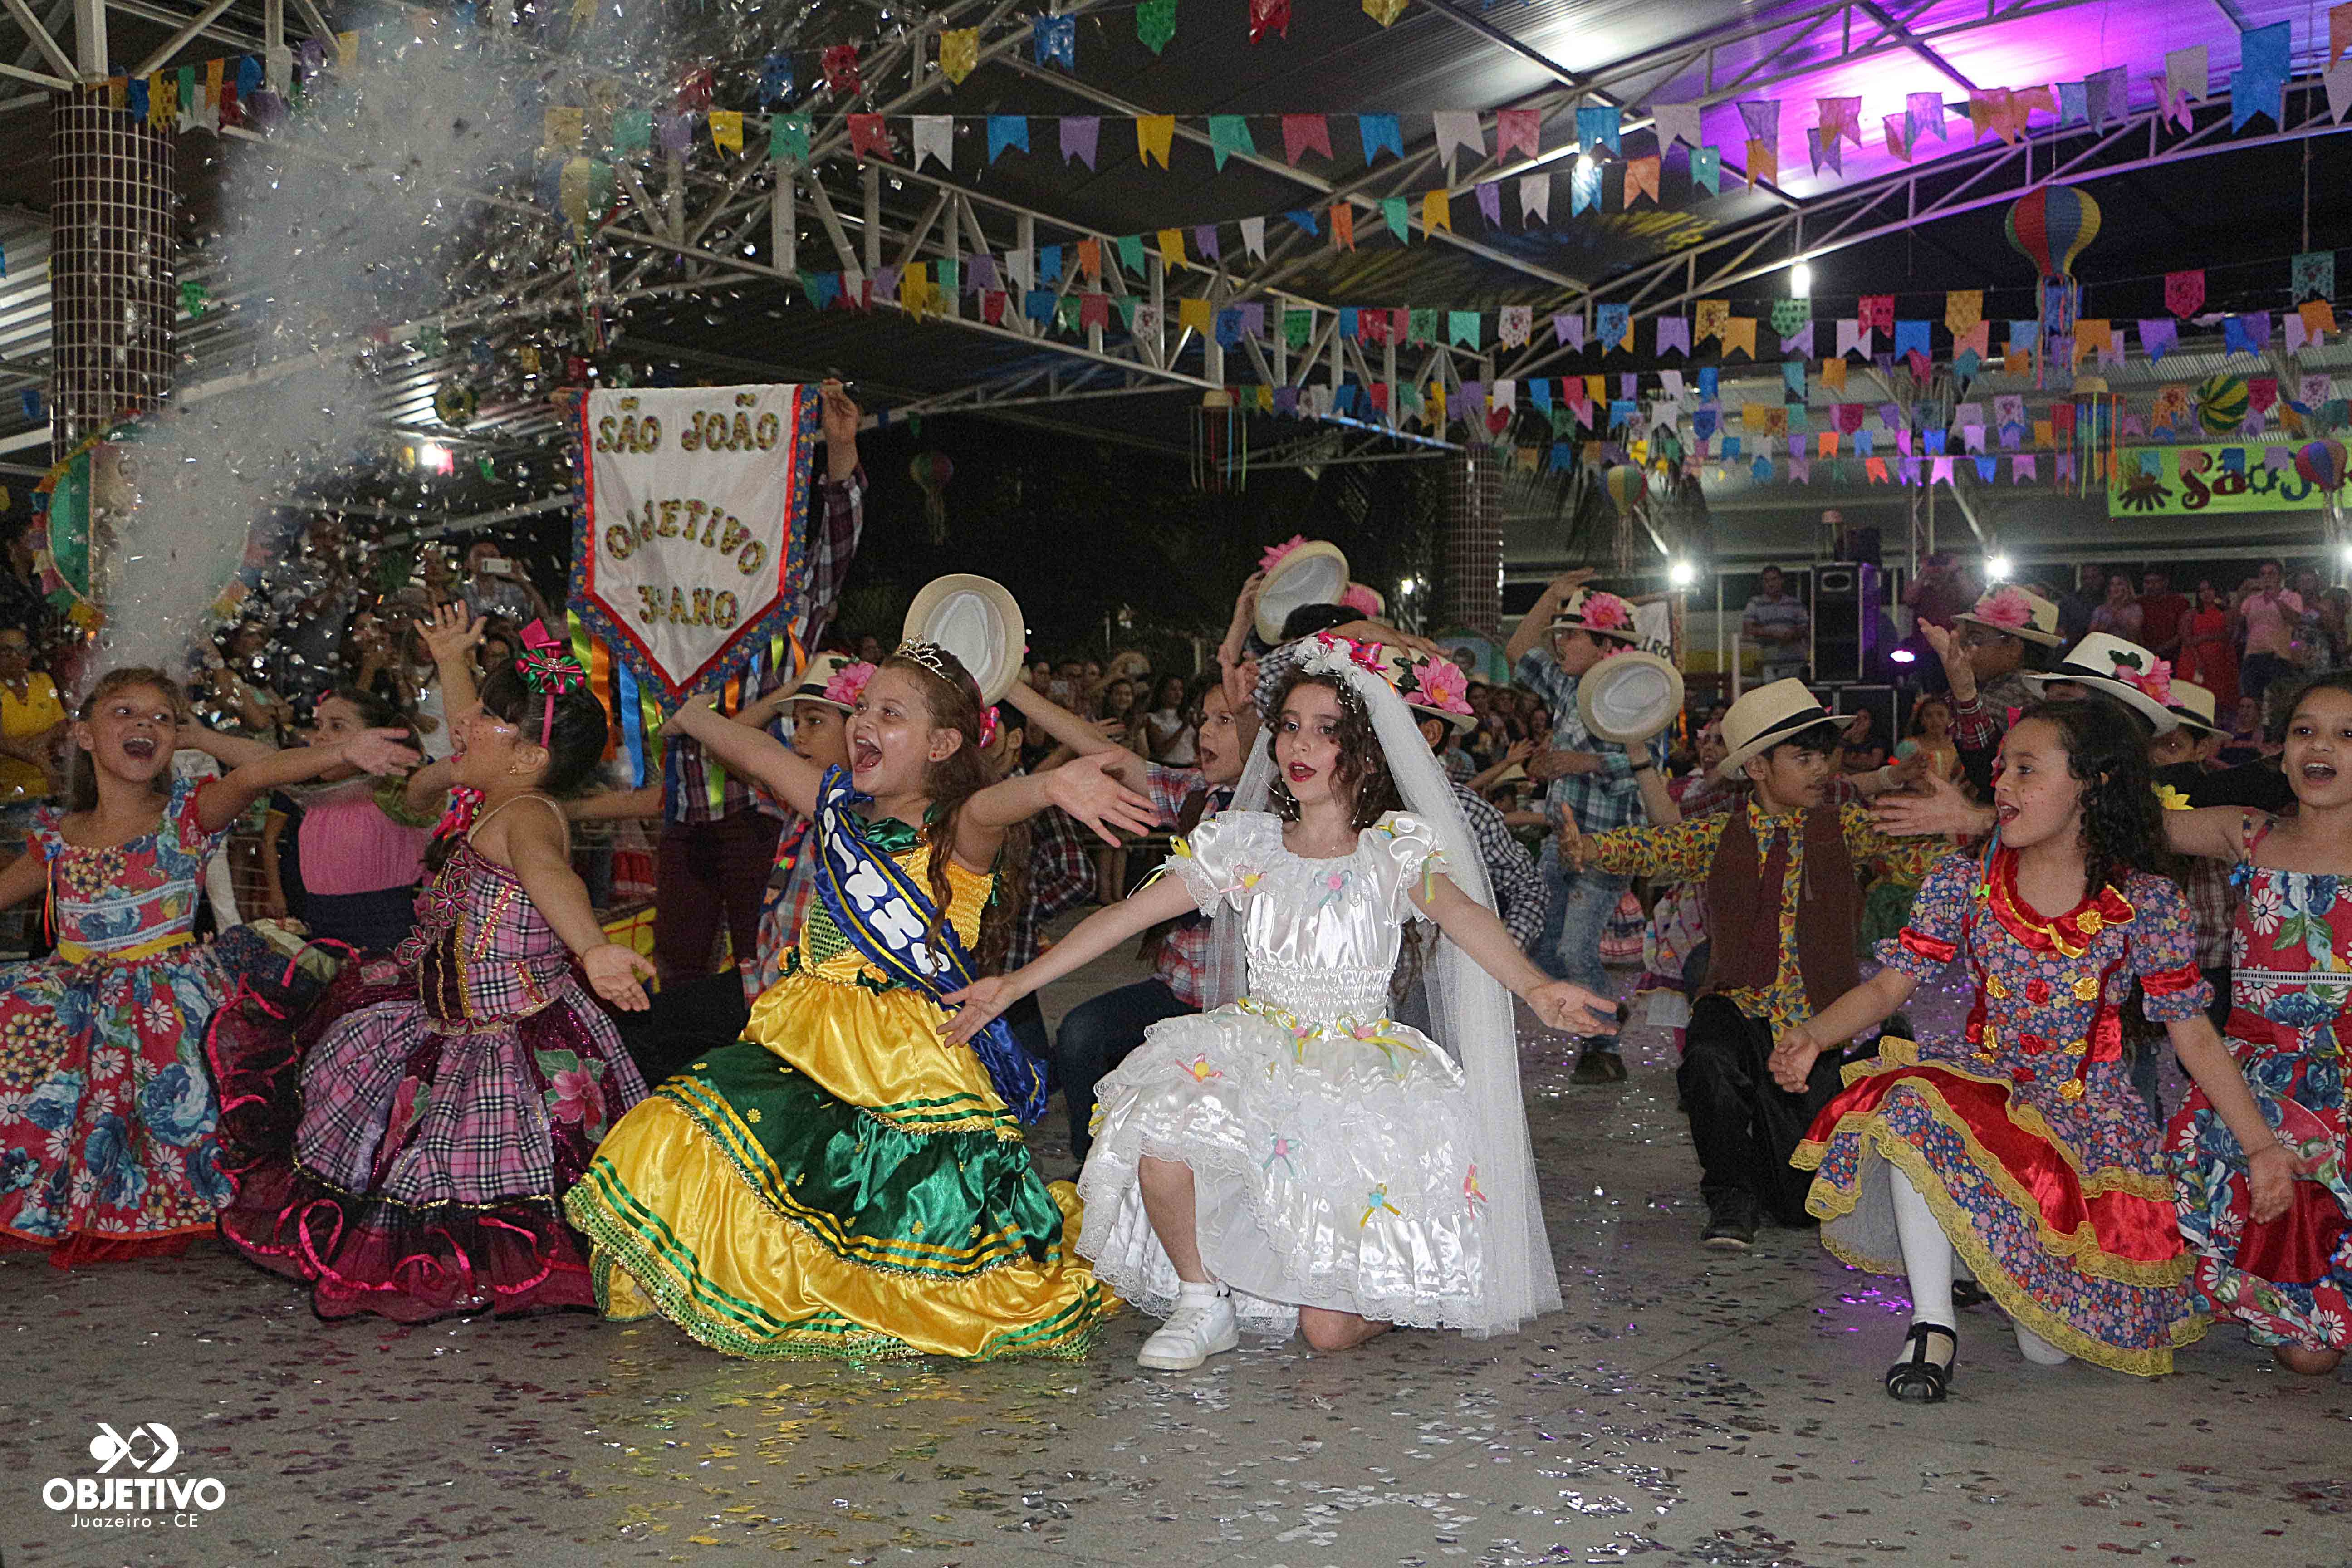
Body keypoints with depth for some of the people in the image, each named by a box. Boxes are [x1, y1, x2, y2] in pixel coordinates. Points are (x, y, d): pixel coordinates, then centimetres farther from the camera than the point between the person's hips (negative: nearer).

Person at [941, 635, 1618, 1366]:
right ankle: (1203, 1301, -3)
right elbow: (1125, 916, 5)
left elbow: (1464, 915, -20)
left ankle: (1395, 1278, 25)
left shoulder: (1395, 846, 0)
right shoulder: (1245, 843, 8)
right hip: (1257, 1052, 3)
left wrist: (1535, 986, -41)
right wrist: (1017, 982, -3)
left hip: (1364, 1067, -3)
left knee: (1330, 1328, -12)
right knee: (1159, 1135, -31)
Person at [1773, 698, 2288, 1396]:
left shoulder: (2147, 905, -8)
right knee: (1912, 1101, -37)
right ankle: (1932, 1323, -20)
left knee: (2049, 1344, -8)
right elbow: (1891, 984, -5)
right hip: (1978, 1081, 1)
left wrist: (2264, 1148, -5)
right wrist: (1812, 1036, -22)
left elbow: (2193, 1033, -2)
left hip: (2086, 1114, -1)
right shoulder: (1964, 879, -4)